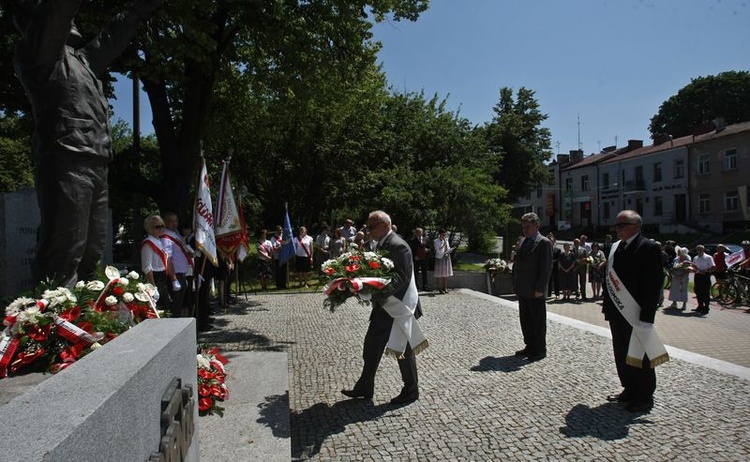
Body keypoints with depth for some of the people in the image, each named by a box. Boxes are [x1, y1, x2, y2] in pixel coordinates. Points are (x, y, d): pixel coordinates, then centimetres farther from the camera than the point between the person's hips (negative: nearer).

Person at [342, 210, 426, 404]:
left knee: (403, 349, 6)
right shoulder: (382, 244, 10)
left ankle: (411, 391, 24)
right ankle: (364, 387, 28)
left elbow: (402, 278, -26)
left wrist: (378, 292, -34)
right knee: (371, 345, 15)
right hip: (383, 306, 10)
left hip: (398, 306, -10)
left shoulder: (398, 246, -19)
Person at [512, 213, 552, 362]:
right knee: (525, 320, 15)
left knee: (538, 321, 5)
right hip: (523, 290, 8)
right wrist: (515, 283, 11)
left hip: (536, 292, -7)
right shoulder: (523, 241, 13)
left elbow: (546, 268, -15)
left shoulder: (544, 243, -10)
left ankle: (540, 350, 16)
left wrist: (540, 289, -17)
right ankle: (530, 347, 27)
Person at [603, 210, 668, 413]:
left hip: (637, 315, -7)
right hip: (618, 313, 7)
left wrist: (646, 316, -18)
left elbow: (653, 284, -15)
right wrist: (607, 306, 10)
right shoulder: (616, 247, 12)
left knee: (640, 356, 5)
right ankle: (630, 390, 29)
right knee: (621, 354, 14)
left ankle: (645, 397, 20)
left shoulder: (649, 248, -11)